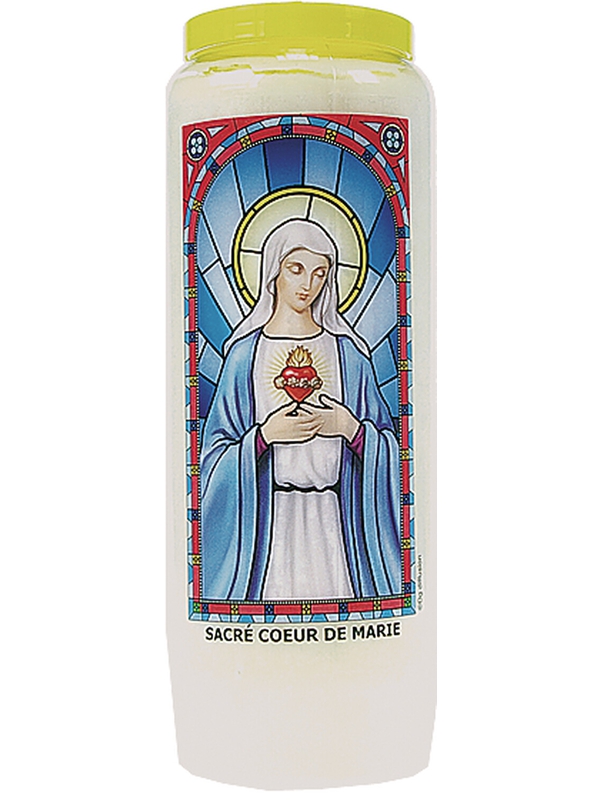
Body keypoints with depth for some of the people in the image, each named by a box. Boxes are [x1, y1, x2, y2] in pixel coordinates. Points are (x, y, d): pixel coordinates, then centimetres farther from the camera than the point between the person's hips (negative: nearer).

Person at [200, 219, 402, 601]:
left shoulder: (348, 352, 7)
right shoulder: (245, 353, 3)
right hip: (267, 516, -1)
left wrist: (350, 428, -9)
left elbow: (387, 444, 9)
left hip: (333, 515, 1)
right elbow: (217, 450, 1)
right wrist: (266, 434, -14)